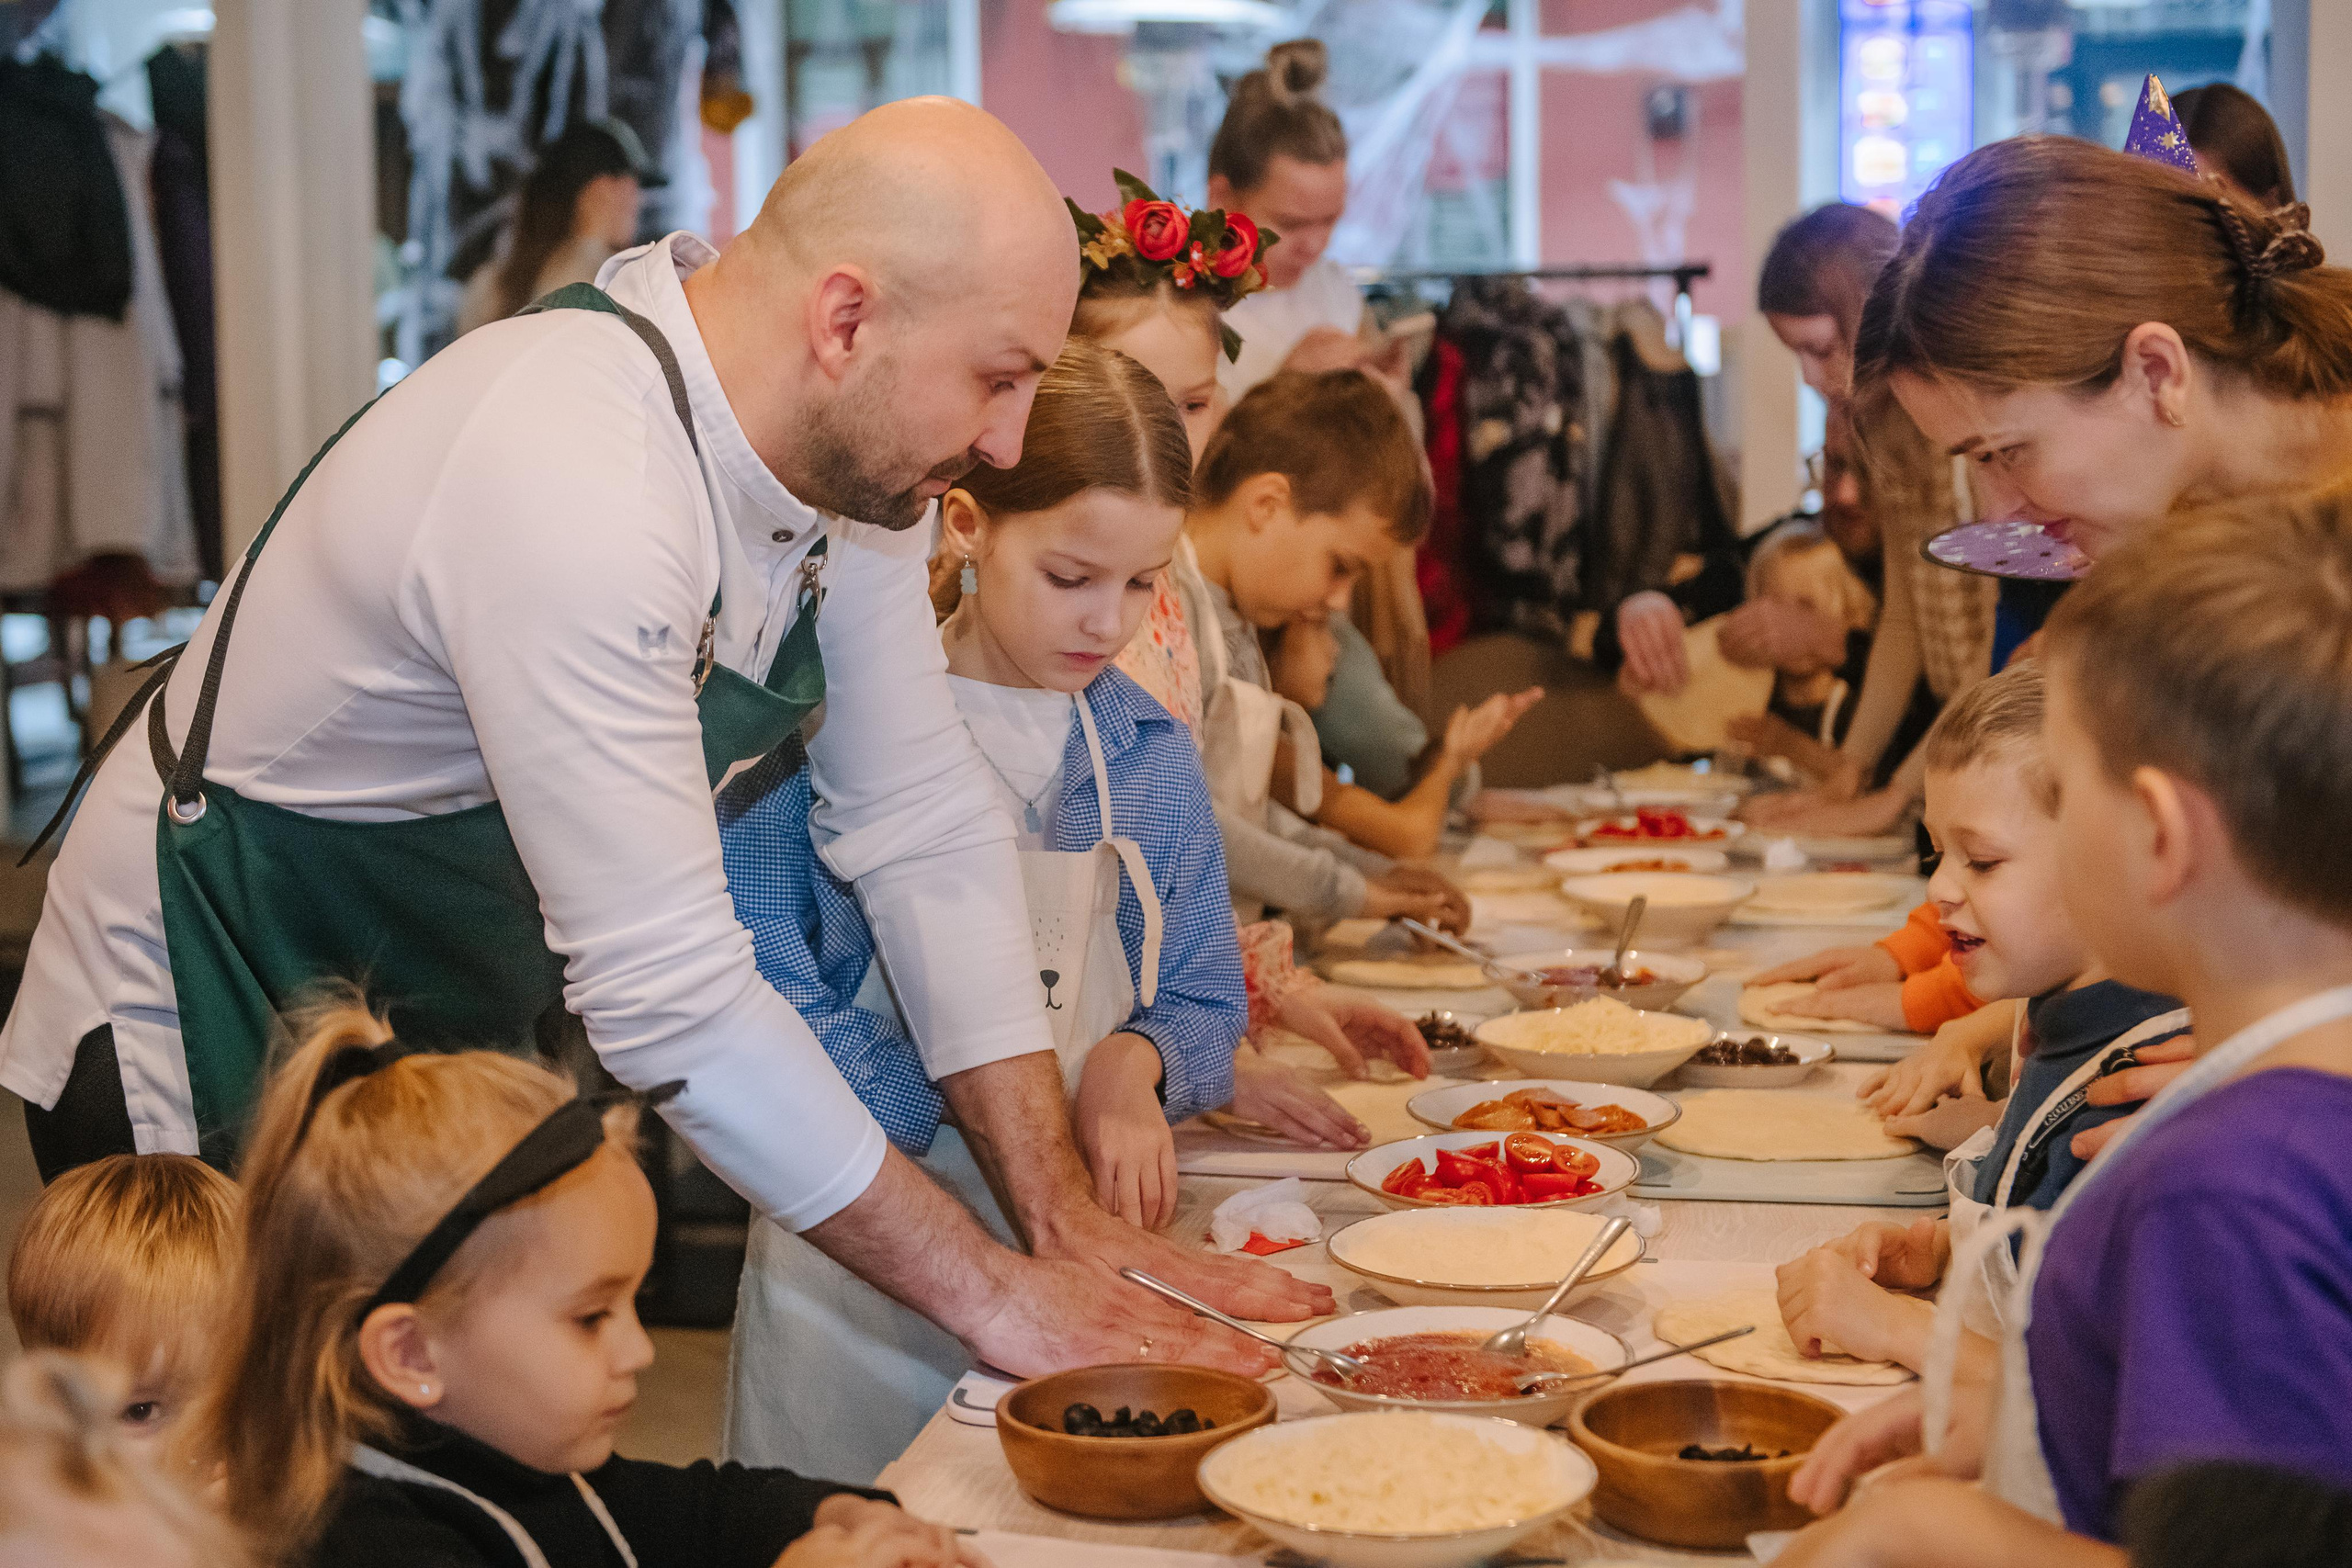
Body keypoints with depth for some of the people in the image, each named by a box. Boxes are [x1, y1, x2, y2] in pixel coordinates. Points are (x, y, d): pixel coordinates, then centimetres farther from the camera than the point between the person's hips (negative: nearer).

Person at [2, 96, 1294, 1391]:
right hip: (205, 1071, -8)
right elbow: (671, 993, -35)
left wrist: (1064, 1211, -8)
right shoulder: (573, 493, -35)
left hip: (462, 1036, 8)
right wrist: (985, 1291, -26)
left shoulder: (848, 442, -8)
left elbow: (921, 818, -3)